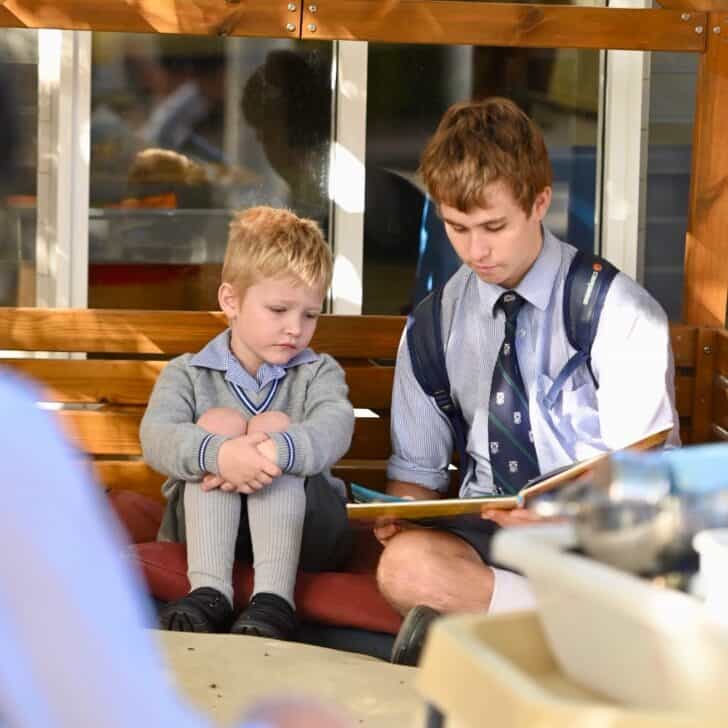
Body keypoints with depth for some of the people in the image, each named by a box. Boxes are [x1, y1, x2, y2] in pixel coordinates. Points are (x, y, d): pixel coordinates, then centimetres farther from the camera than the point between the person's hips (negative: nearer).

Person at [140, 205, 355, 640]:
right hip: (203, 527, 0)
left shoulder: (319, 373, 8)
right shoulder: (188, 374, 7)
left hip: (303, 531, 0)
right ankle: (209, 592, -37)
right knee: (217, 422, -20)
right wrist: (219, 453, -39)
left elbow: (334, 429, -17)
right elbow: (156, 437, -16)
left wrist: (276, 450, -40)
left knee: (274, 425, -21)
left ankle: (274, 598, -39)